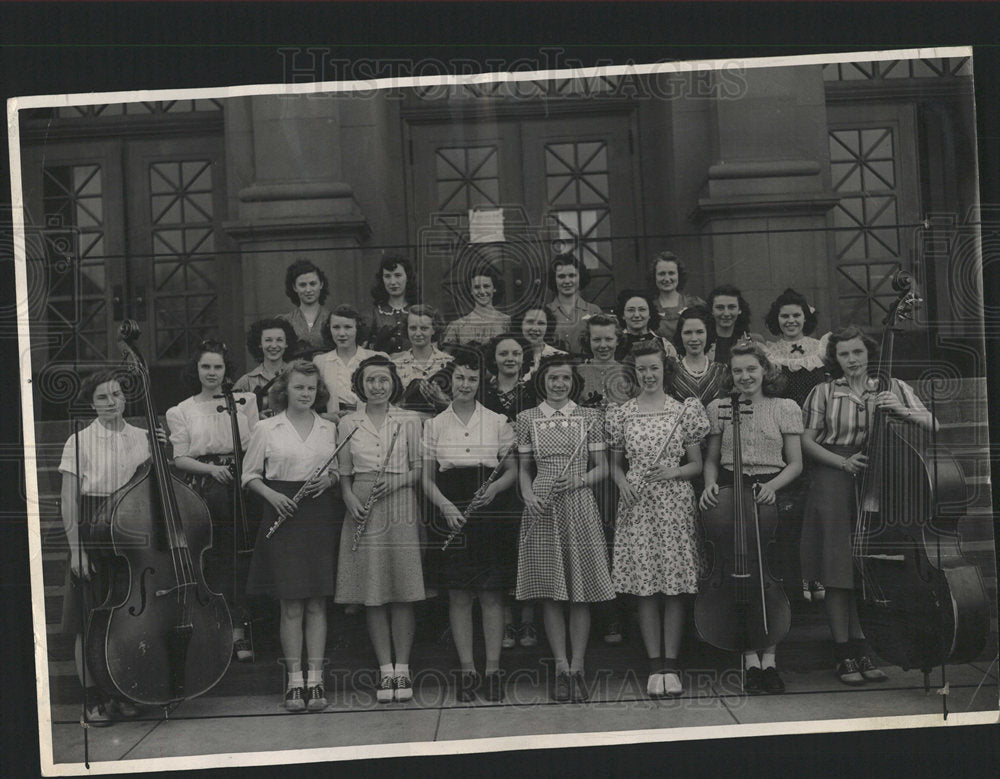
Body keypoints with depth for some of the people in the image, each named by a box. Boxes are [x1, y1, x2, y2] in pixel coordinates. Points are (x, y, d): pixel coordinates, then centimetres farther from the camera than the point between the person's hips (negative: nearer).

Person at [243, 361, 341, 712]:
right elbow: (250, 474, 6)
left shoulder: (329, 429, 10)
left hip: (321, 517, 2)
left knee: (317, 603, 3)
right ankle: (294, 680, 9)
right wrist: (272, 495, -10)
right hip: (283, 517, -2)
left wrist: (328, 479, -5)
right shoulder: (267, 428, 4)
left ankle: (315, 679, 9)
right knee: (291, 604, 0)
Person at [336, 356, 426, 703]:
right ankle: (385, 669, 11)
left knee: (403, 592, 0)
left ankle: (402, 668, 9)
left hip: (401, 509, -1)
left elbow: (420, 468, 5)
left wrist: (396, 481, -12)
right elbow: (343, 472, 9)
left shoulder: (410, 420, 6)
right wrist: (350, 498, -8)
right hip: (363, 513, 1)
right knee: (372, 594, 2)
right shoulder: (348, 423, 10)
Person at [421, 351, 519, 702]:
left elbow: (513, 470, 6)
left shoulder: (498, 421, 4)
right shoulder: (434, 424, 6)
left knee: (491, 594, 1)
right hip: (449, 512, 1)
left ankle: (493, 669, 9)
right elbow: (427, 478, 6)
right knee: (458, 595, 3)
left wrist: (495, 488, -13)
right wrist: (446, 506, -10)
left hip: (492, 512, -1)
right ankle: (467, 670, 12)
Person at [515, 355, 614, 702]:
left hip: (579, 505, 0)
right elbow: (524, 469, 12)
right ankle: (561, 667, 9)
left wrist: (578, 480, -11)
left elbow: (601, 468, 7)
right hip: (543, 508, 0)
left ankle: (577, 666, 8)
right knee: (550, 589, 2)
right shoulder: (527, 418, 7)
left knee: (581, 589, 0)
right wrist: (528, 496, -6)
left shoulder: (588, 417, 6)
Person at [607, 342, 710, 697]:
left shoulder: (684, 411, 4)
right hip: (637, 505, 1)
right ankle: (655, 666, 8)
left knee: (675, 586, 1)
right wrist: (622, 483, -6)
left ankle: (671, 665, 9)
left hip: (675, 504, 0)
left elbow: (697, 465, 8)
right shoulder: (621, 414, 7)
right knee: (645, 587, 1)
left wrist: (674, 472, -11)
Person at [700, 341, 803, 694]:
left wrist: (772, 486, -13)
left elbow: (795, 464, 5)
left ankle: (769, 659, 12)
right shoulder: (718, 409, 8)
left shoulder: (785, 409, 5)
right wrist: (710, 484, -6)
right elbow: (711, 459, 13)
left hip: (771, 496, 0)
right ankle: (751, 659, 6)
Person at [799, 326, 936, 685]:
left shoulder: (893, 388, 9)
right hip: (833, 483, -1)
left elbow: (932, 426, 2)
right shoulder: (824, 392, 7)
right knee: (837, 569, -2)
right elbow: (807, 440, 4)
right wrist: (843, 462, -10)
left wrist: (901, 411, -16)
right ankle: (844, 654, 8)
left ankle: (862, 648, 15)